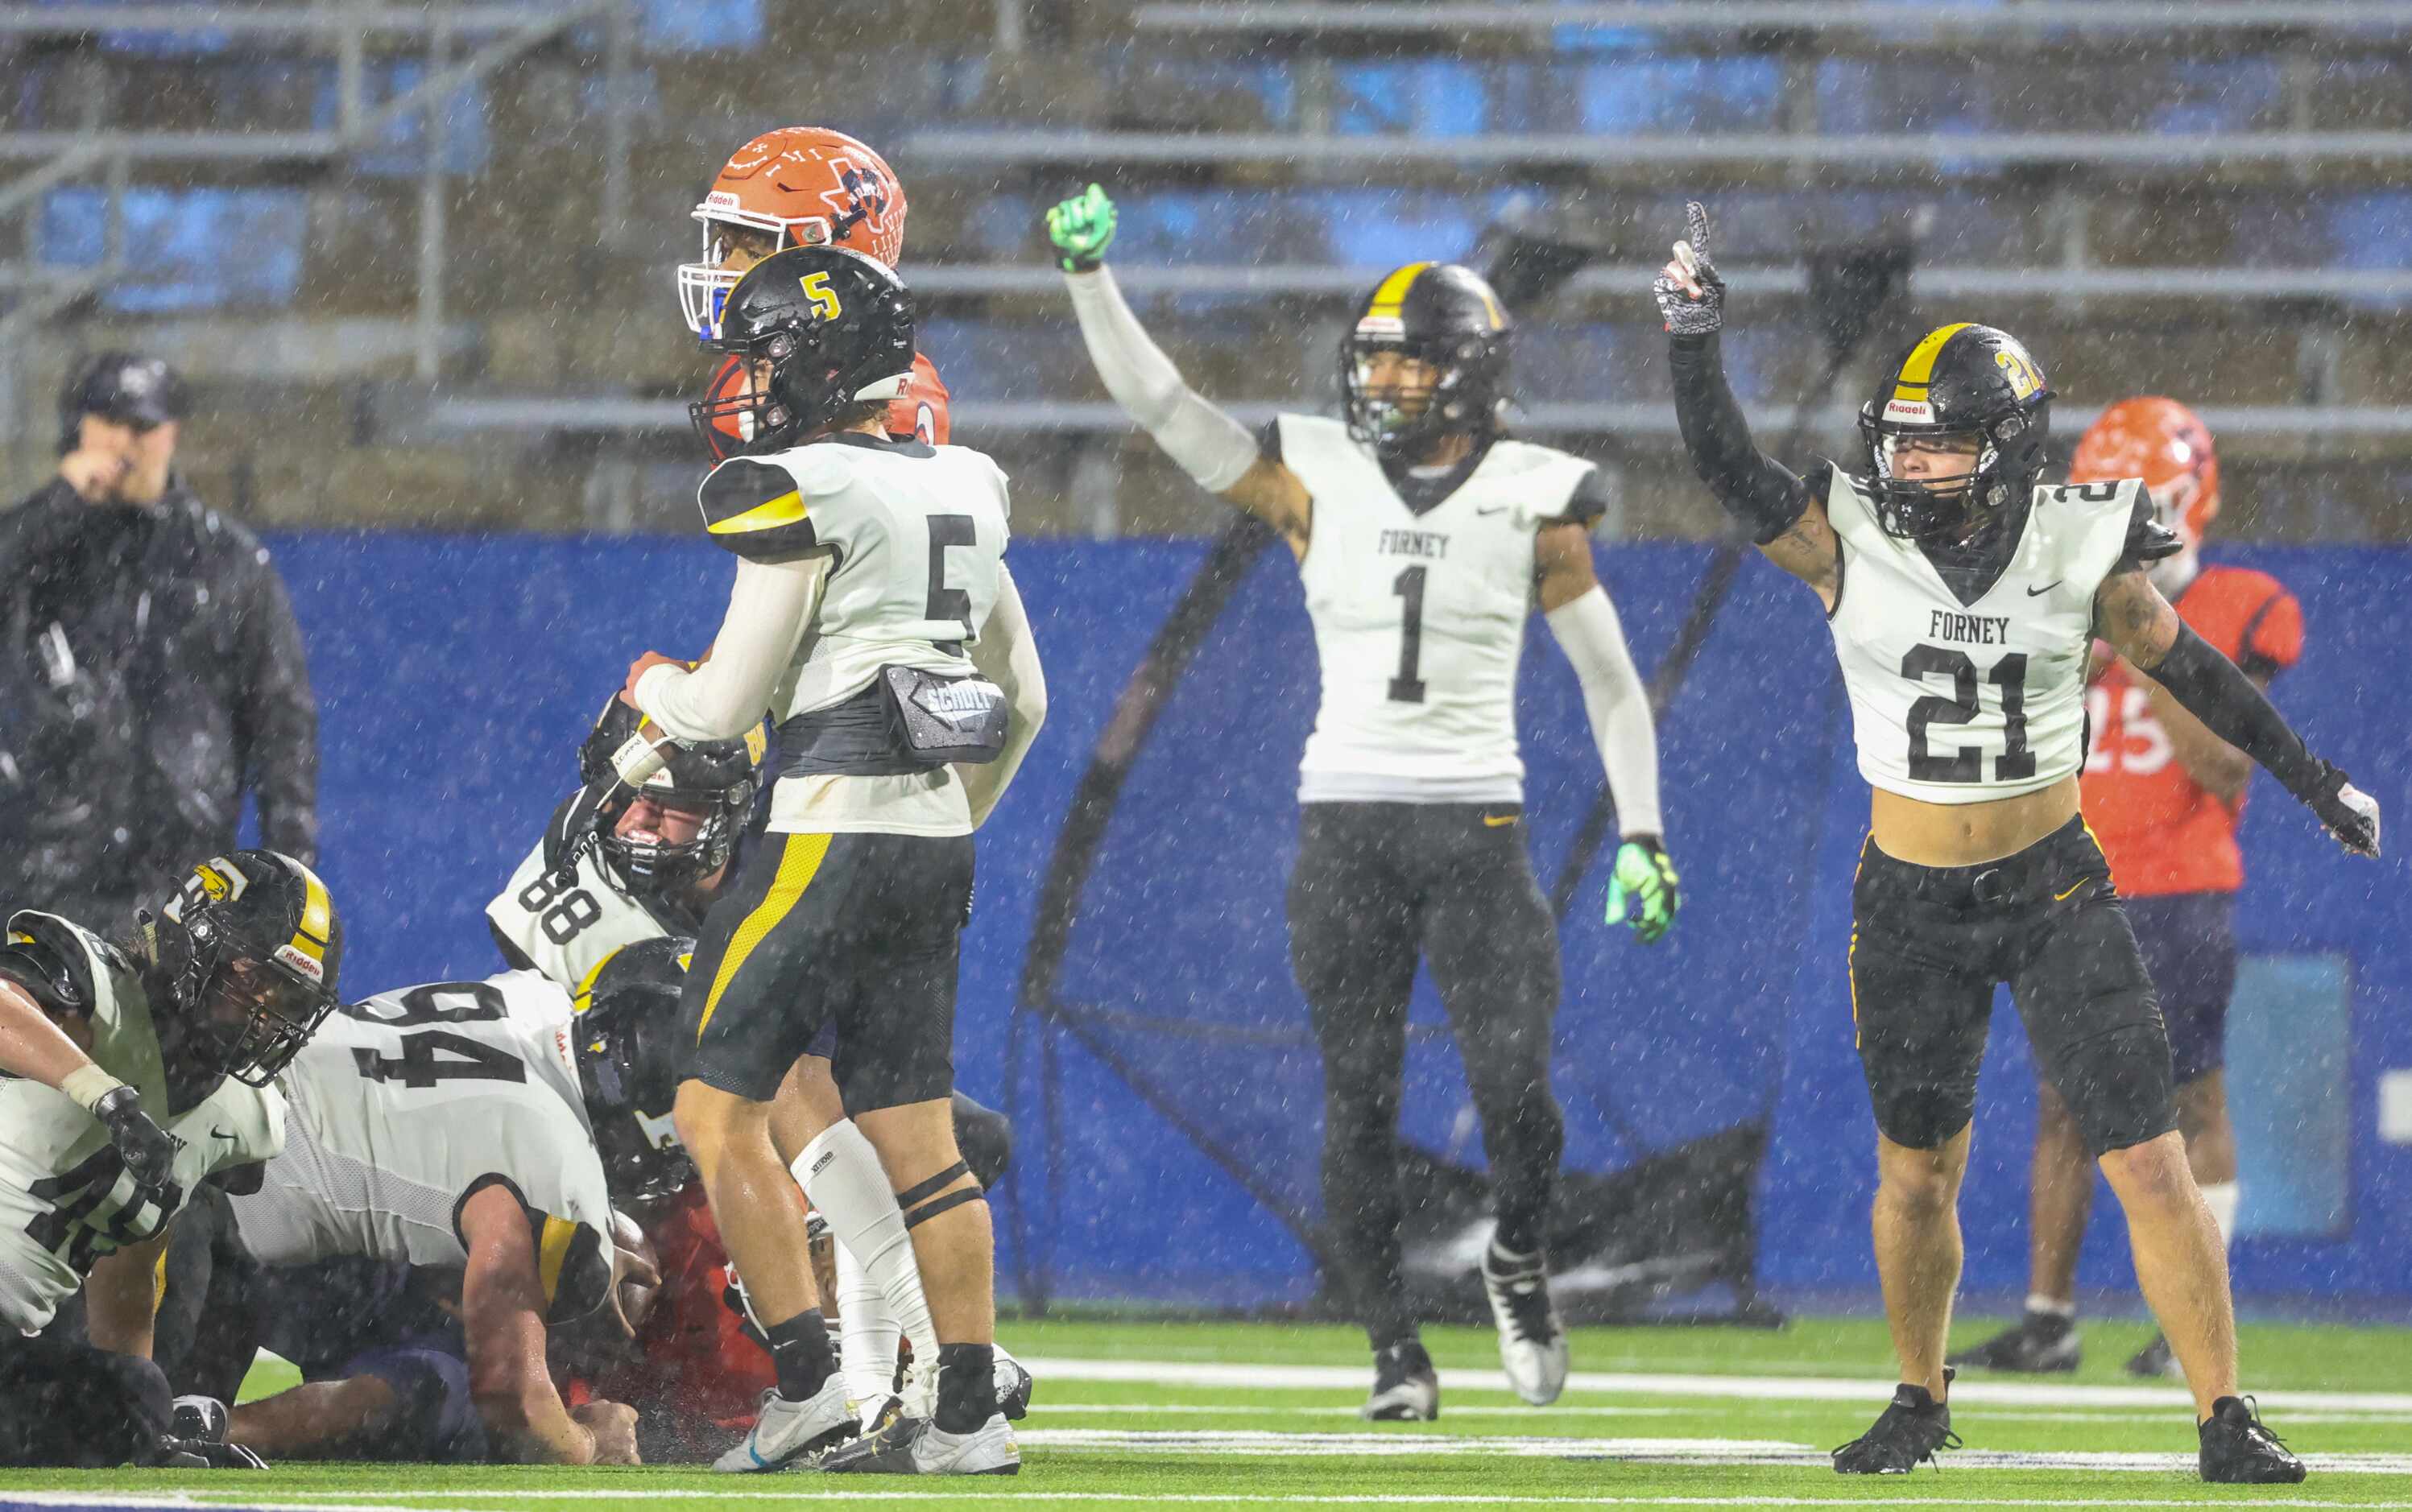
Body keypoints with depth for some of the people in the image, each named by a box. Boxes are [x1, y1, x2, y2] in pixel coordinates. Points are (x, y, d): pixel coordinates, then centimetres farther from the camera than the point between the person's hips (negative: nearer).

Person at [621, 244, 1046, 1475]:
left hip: (833, 840, -8)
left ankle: (807, 1380, -8)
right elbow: (1023, 699, 22)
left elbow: (727, 704, -10)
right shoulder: (961, 496, 14)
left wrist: (649, 686, 12)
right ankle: (968, 1413, 6)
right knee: (915, 1131, 9)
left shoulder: (802, 497, -12)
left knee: (719, 1106, -2)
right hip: (937, 849, 8)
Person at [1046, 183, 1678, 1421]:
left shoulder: (1532, 502, 2)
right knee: (1359, 1101, -1)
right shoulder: (1318, 482, 4)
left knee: (1514, 1092, -10)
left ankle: (1519, 1259, 21)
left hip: (1479, 822, -1)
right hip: (1345, 824, 1)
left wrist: (1642, 834, 4)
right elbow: (1151, 399, 1)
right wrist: (1088, 274, -11)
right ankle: (1394, 1350, 9)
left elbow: (1611, 681, 9)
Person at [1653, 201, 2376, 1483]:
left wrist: (2311, 780, 16)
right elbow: (1728, 473, -18)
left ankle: (2226, 1423, -3)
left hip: (2054, 893, -1)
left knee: (2148, 1160, -8)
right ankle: (1921, 1403, 33)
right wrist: (1694, 343, -33)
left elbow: (2185, 666, 7)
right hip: (1911, 903, 1)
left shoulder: (2077, 548, -6)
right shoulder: (1852, 545, -7)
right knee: (1916, 1171, 12)